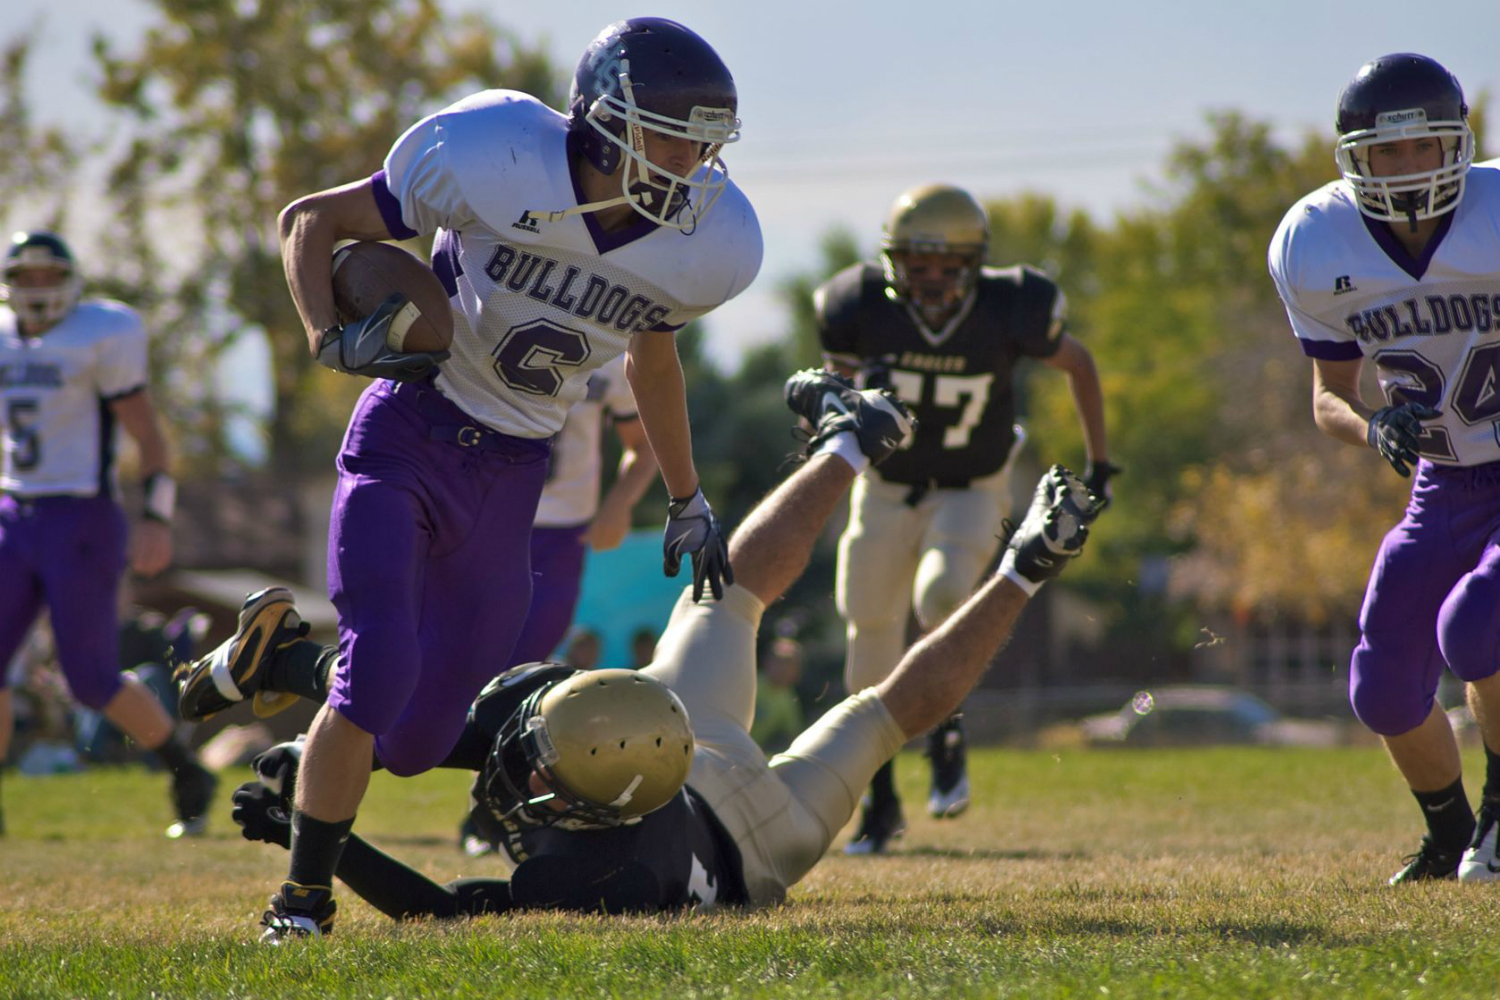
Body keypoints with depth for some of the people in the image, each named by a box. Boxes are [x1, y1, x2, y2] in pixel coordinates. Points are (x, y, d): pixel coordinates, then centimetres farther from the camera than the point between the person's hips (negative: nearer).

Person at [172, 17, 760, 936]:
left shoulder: (699, 242, -6)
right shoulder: (500, 162, -19)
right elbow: (311, 219, -7)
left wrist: (687, 500, 23)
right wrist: (332, 338, -23)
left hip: (508, 478, 5)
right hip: (410, 436, -5)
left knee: (412, 741, 5)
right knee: (382, 666, -23)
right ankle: (303, 894, -5)